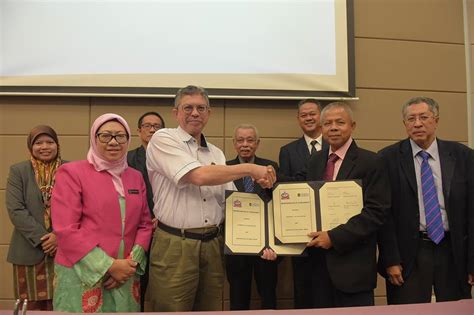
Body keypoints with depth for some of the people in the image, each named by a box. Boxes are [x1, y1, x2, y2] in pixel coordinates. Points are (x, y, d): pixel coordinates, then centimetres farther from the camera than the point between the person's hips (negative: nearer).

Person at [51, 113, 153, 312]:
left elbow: (144, 224, 11)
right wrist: (109, 266, -14)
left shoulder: (136, 177, 9)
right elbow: (65, 230, -12)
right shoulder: (72, 173, -6)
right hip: (82, 276, -4)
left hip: (126, 276, 5)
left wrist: (132, 261, -6)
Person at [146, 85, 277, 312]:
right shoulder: (163, 139, -6)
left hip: (212, 246, 5)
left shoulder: (217, 154, 12)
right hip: (175, 246, -5)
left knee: (211, 309, 15)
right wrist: (250, 169, -12)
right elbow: (198, 175, -19)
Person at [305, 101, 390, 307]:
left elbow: (376, 211, -14)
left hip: (352, 264, -5)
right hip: (319, 260, 5)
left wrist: (334, 237, -18)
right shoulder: (315, 161, 11)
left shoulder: (370, 162, -8)